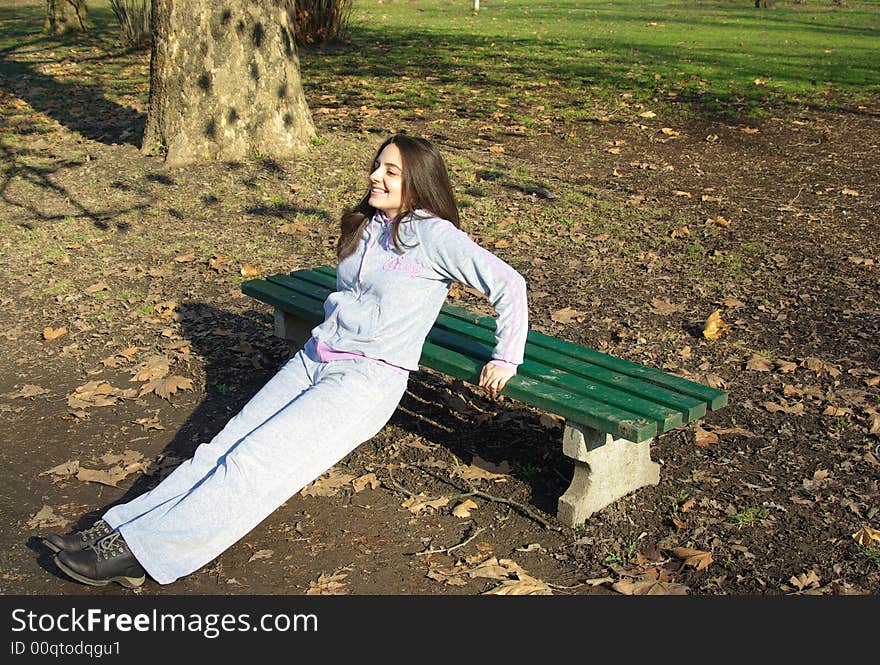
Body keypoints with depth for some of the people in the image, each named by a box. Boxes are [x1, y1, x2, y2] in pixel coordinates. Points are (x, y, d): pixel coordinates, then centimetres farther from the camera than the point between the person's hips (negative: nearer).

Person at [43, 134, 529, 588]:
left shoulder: (433, 234, -6)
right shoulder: (362, 226, 16)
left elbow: (508, 285, -7)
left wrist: (506, 358, -5)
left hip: (371, 378, -7)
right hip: (314, 359, 7)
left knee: (252, 460, -19)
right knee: (224, 444, -8)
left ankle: (143, 550, -20)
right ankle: (116, 530, -13)